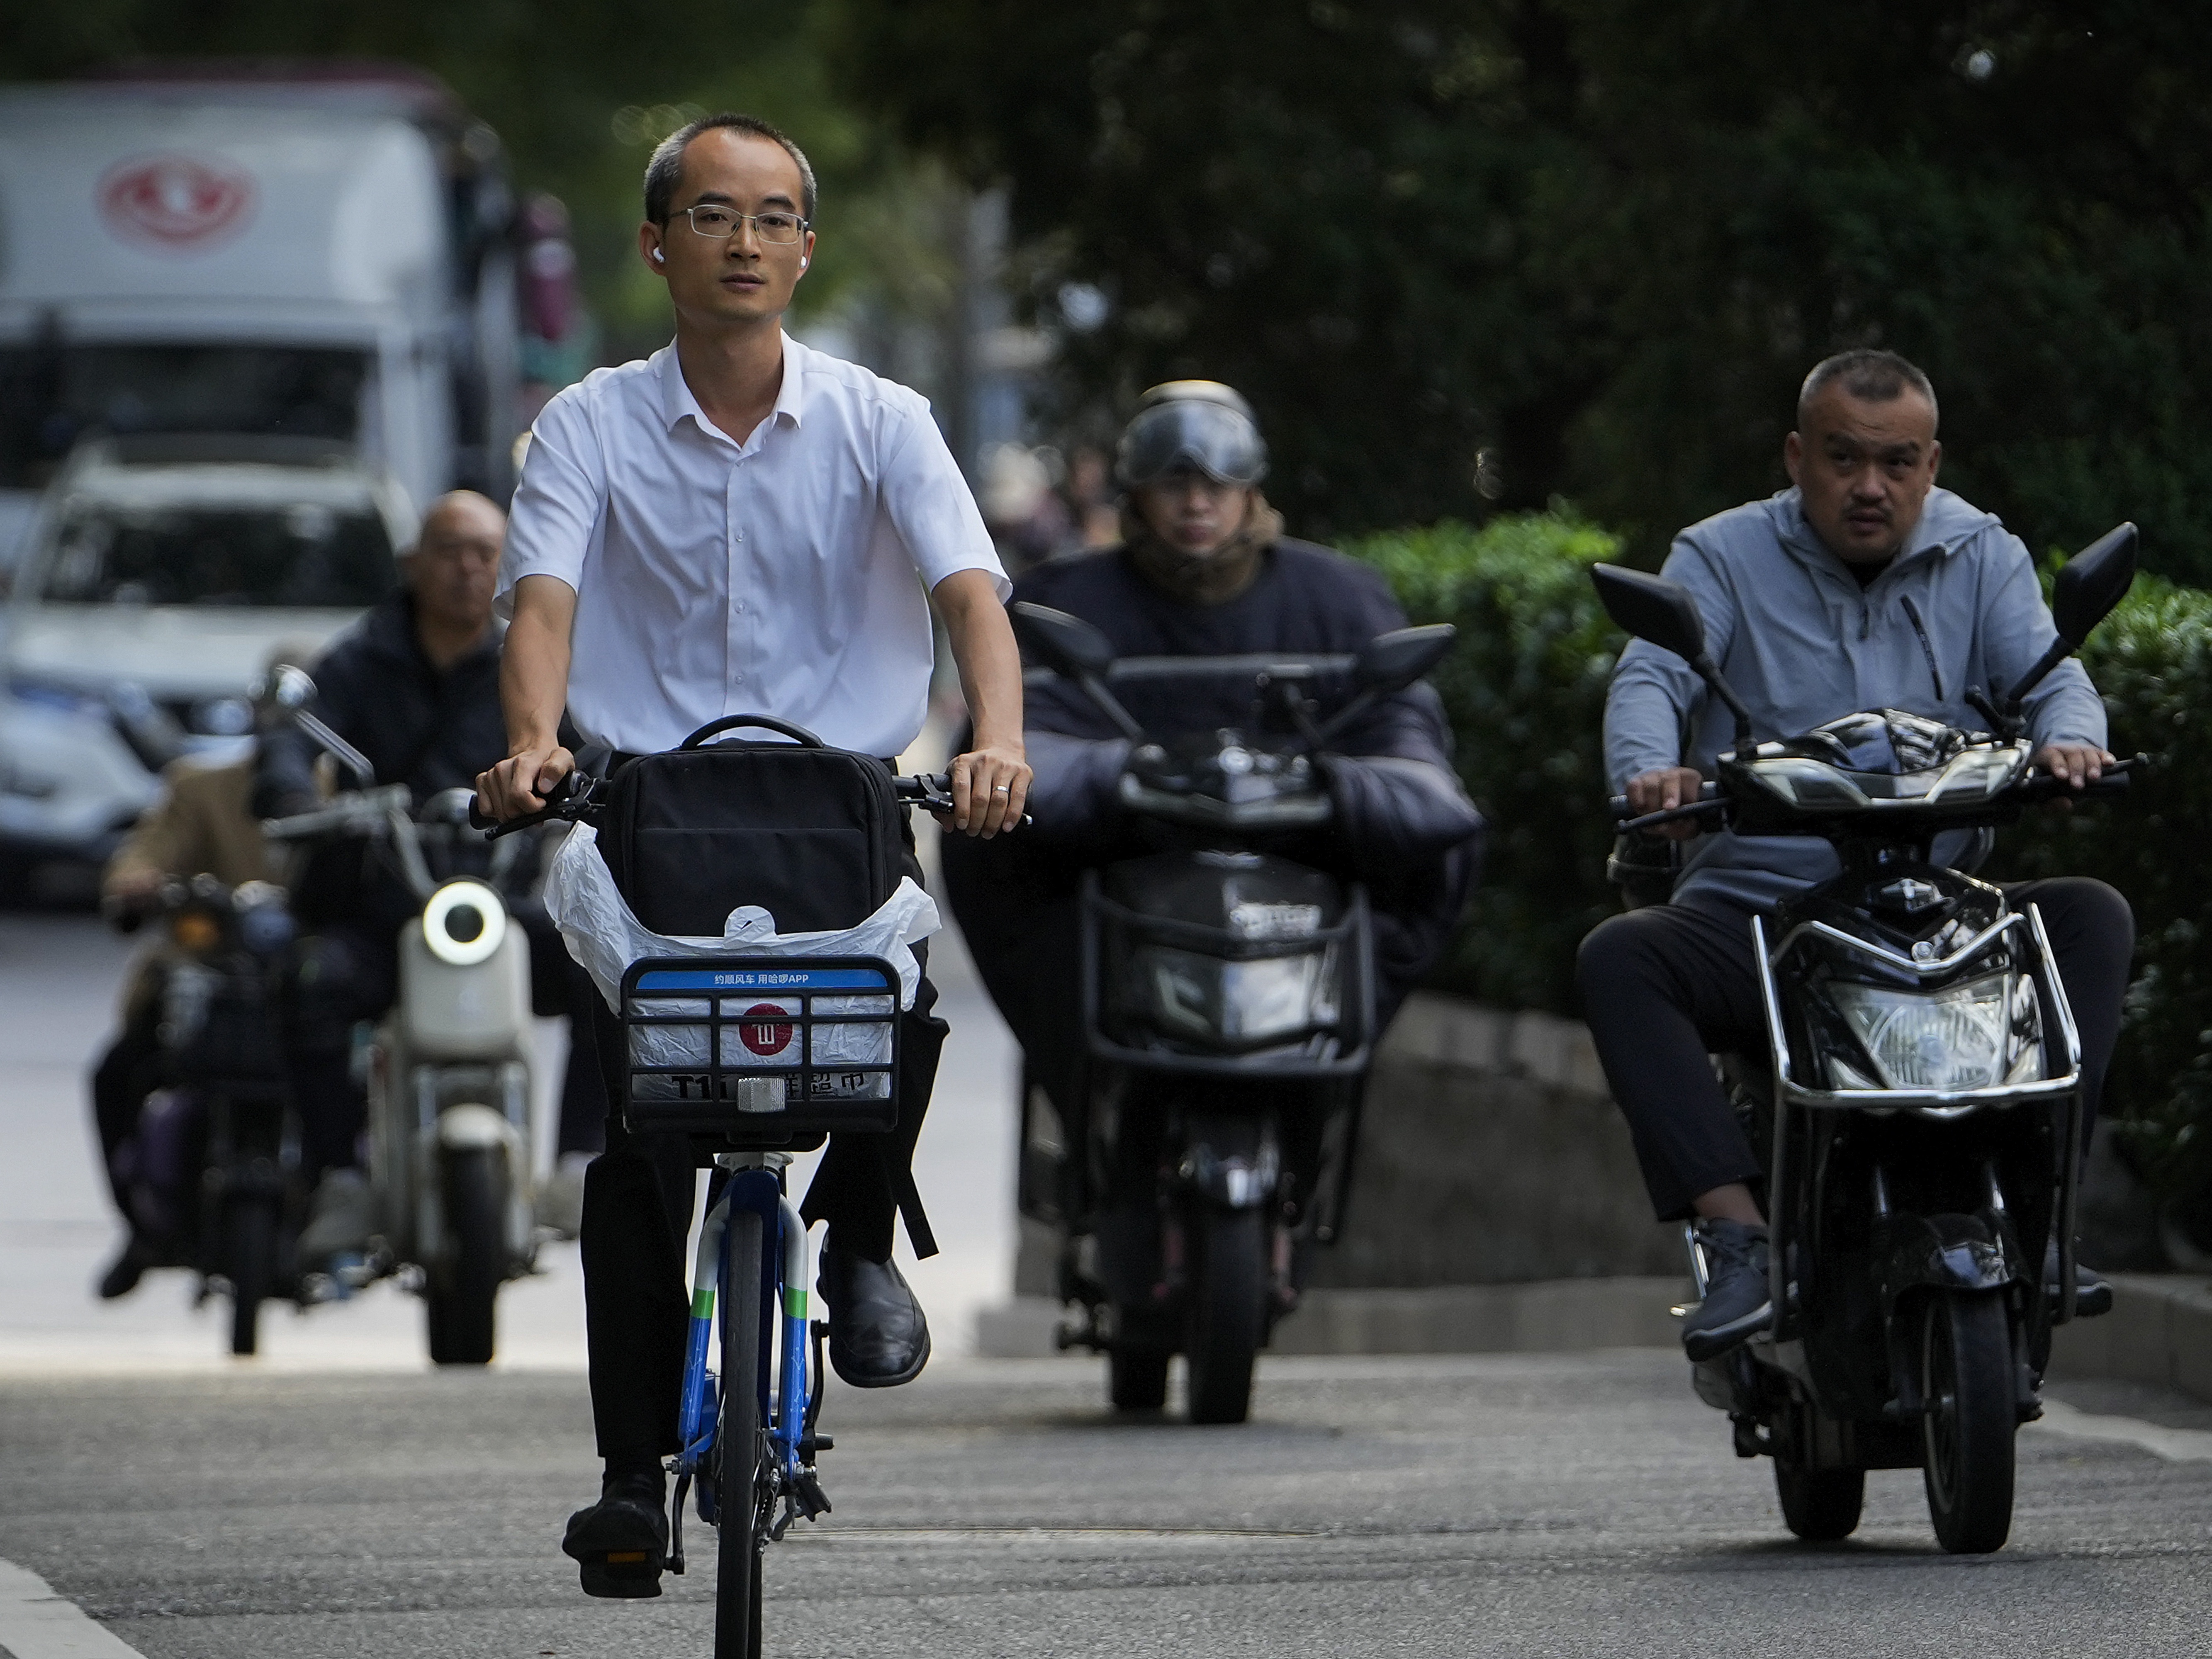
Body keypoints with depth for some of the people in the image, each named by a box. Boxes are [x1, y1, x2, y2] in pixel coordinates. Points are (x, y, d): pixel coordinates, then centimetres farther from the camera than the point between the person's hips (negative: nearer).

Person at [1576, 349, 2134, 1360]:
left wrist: (2067, 741, -31)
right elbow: (1650, 678, -12)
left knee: (2093, 918, -25)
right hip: (1750, 911, -1)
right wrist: (1651, 770, -36)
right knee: (1618, 959, -30)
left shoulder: (1981, 556, 10)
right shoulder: (1722, 557, 5)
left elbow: (2049, 675, -4)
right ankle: (1739, 1238, -38)